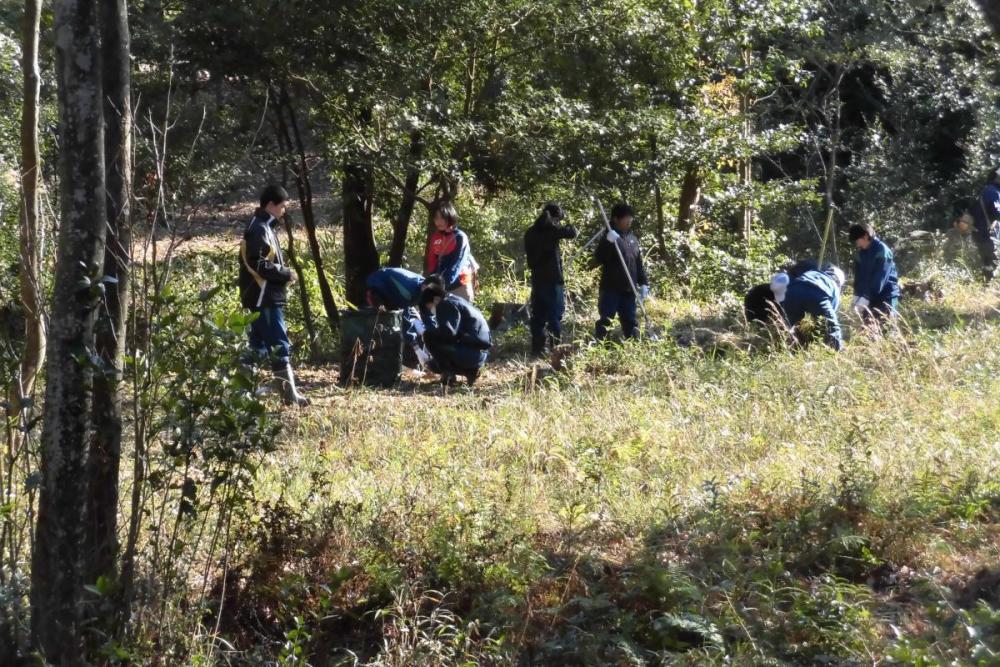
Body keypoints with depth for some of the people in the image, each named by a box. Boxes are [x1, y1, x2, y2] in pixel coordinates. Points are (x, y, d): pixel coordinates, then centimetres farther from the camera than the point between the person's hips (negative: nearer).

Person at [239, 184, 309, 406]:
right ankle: (289, 394, -9)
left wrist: (282, 273, 8)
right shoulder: (259, 229, -15)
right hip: (265, 298, -10)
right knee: (280, 345, -9)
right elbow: (258, 264, -22)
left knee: (258, 346, 12)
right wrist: (285, 273, -14)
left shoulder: (264, 227, 16)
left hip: (264, 297, 10)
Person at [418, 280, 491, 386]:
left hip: (471, 354, -10)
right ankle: (470, 371, 13)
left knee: (429, 336, -15)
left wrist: (430, 331, -8)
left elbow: (448, 332, -23)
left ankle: (447, 374, -9)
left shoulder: (446, 304, -11)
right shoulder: (453, 301, 19)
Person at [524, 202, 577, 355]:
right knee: (555, 315, -3)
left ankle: (537, 348, 9)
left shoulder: (530, 232, 12)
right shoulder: (551, 229, -10)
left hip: (537, 279, 7)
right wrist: (567, 226, 14)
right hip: (553, 279, -7)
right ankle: (555, 347, -7)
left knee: (538, 315, 10)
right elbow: (572, 232, -4)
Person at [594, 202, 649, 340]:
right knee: (605, 321, -7)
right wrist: (608, 242, -30)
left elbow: (639, 263, 20)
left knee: (630, 321, 9)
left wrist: (644, 283, 13)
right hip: (610, 288, -6)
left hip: (628, 289, 6)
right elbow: (599, 258, -17)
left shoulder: (632, 238, 14)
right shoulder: (609, 236, -4)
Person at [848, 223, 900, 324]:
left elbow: (879, 279, -21)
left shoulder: (882, 250, -15)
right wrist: (857, 298, -3)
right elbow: (859, 276, 11)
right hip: (870, 297, 7)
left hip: (886, 297, -7)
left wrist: (864, 300, -24)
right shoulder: (862, 252, 9)